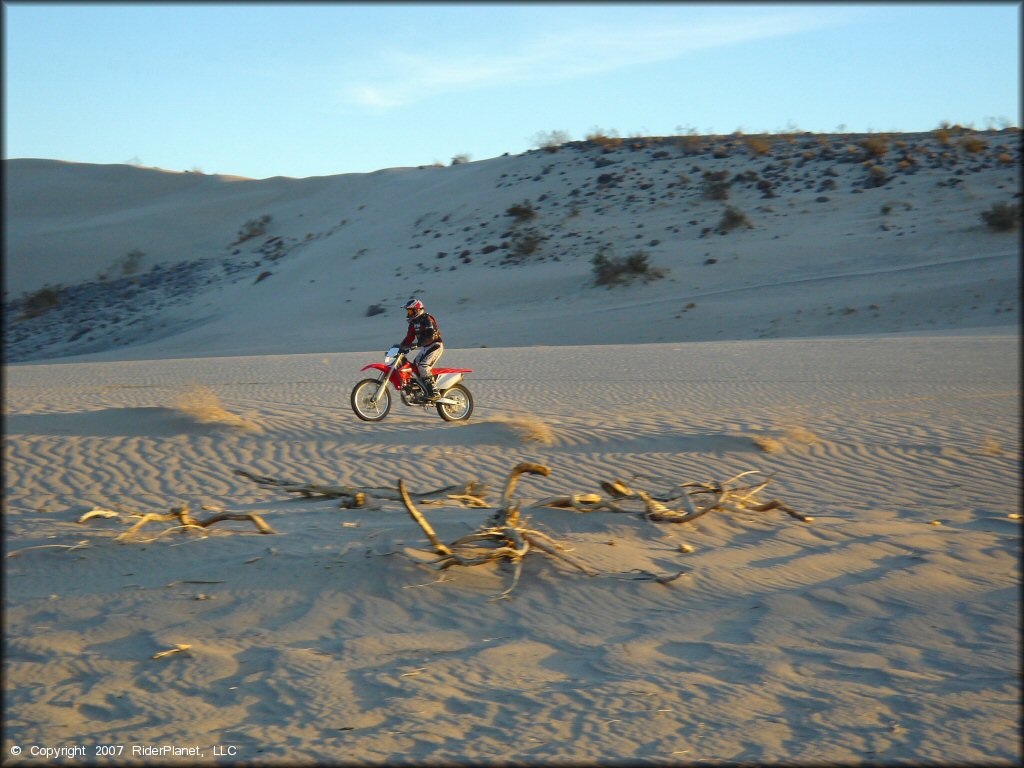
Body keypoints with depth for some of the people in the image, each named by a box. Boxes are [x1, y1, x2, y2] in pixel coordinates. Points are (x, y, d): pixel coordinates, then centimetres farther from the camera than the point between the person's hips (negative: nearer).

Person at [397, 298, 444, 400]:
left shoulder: (427, 319, -16)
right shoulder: (413, 322, 14)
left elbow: (431, 335, -28)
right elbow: (409, 337, 18)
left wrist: (417, 343, -34)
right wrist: (400, 346, 4)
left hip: (435, 346, -10)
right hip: (425, 348, 10)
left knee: (423, 365, -25)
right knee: (414, 366, 6)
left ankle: (434, 392, -30)